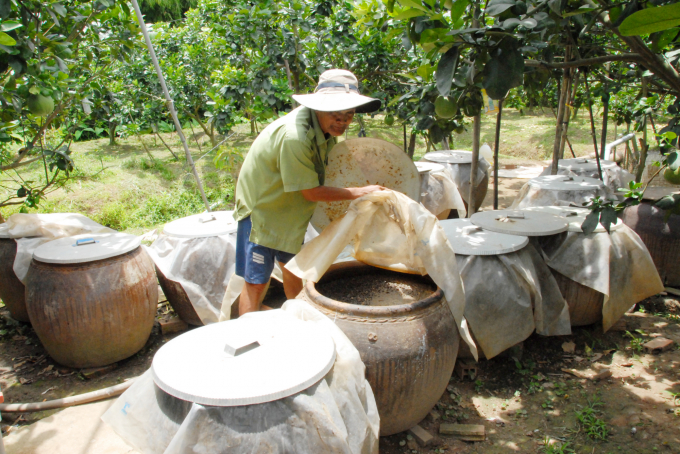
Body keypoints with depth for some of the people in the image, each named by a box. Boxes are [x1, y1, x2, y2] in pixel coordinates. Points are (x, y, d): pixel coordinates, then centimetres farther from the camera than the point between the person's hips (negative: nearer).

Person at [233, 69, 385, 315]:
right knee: (256, 282, -5)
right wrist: (359, 192, -21)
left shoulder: (326, 127, -6)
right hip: (261, 209, -9)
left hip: (289, 209, 9)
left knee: (294, 268, 21)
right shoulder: (293, 136, -35)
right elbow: (311, 192, -27)